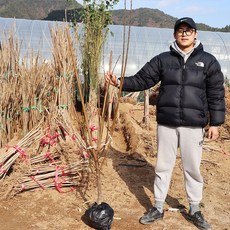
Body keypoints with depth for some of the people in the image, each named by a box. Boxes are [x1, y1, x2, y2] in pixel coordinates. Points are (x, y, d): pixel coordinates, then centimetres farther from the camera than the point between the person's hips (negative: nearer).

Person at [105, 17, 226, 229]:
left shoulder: (208, 61, 1)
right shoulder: (163, 59, 4)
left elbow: (216, 94, 2)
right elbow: (142, 80, 3)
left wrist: (215, 123, -2)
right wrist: (120, 83, -12)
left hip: (193, 126, -1)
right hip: (166, 124, 1)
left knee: (193, 168, 9)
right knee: (163, 167, 10)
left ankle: (195, 210, 27)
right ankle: (158, 208, 25)